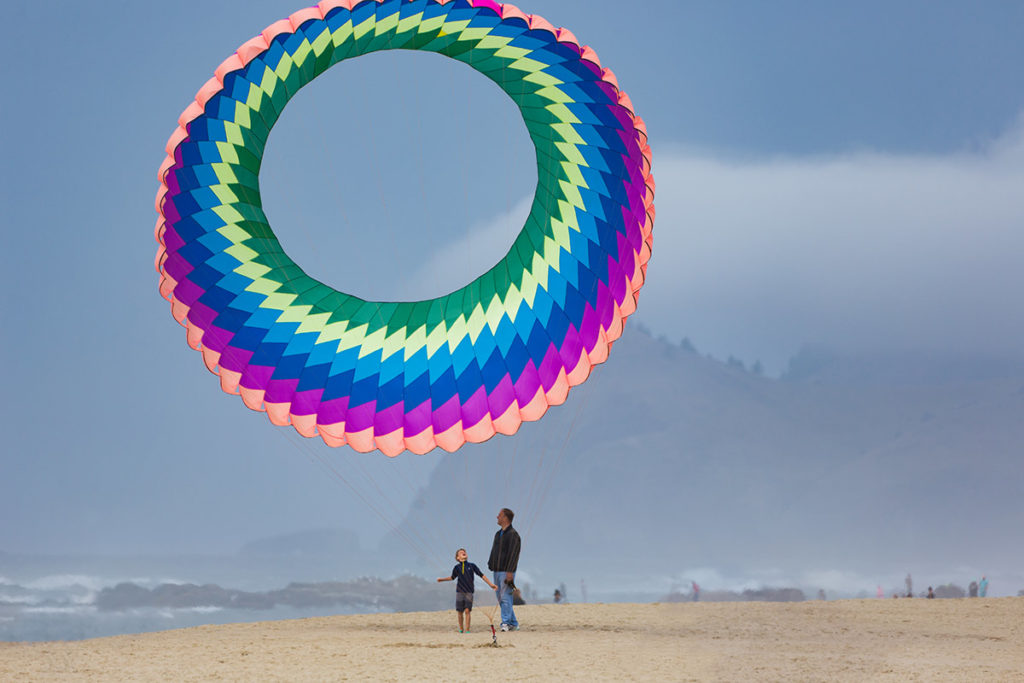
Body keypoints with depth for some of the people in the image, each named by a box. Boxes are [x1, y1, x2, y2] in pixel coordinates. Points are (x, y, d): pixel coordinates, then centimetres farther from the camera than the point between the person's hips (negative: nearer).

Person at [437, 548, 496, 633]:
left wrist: (491, 584, 3)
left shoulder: (471, 566, 1)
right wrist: (442, 579, 15)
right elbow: (452, 577, 22)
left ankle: (467, 629, -5)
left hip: (469, 592, -2)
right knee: (460, 611, 5)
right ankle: (461, 628, 19)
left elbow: (481, 575, 4)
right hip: (459, 592, 2)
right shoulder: (457, 567, 5)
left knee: (467, 610, -9)